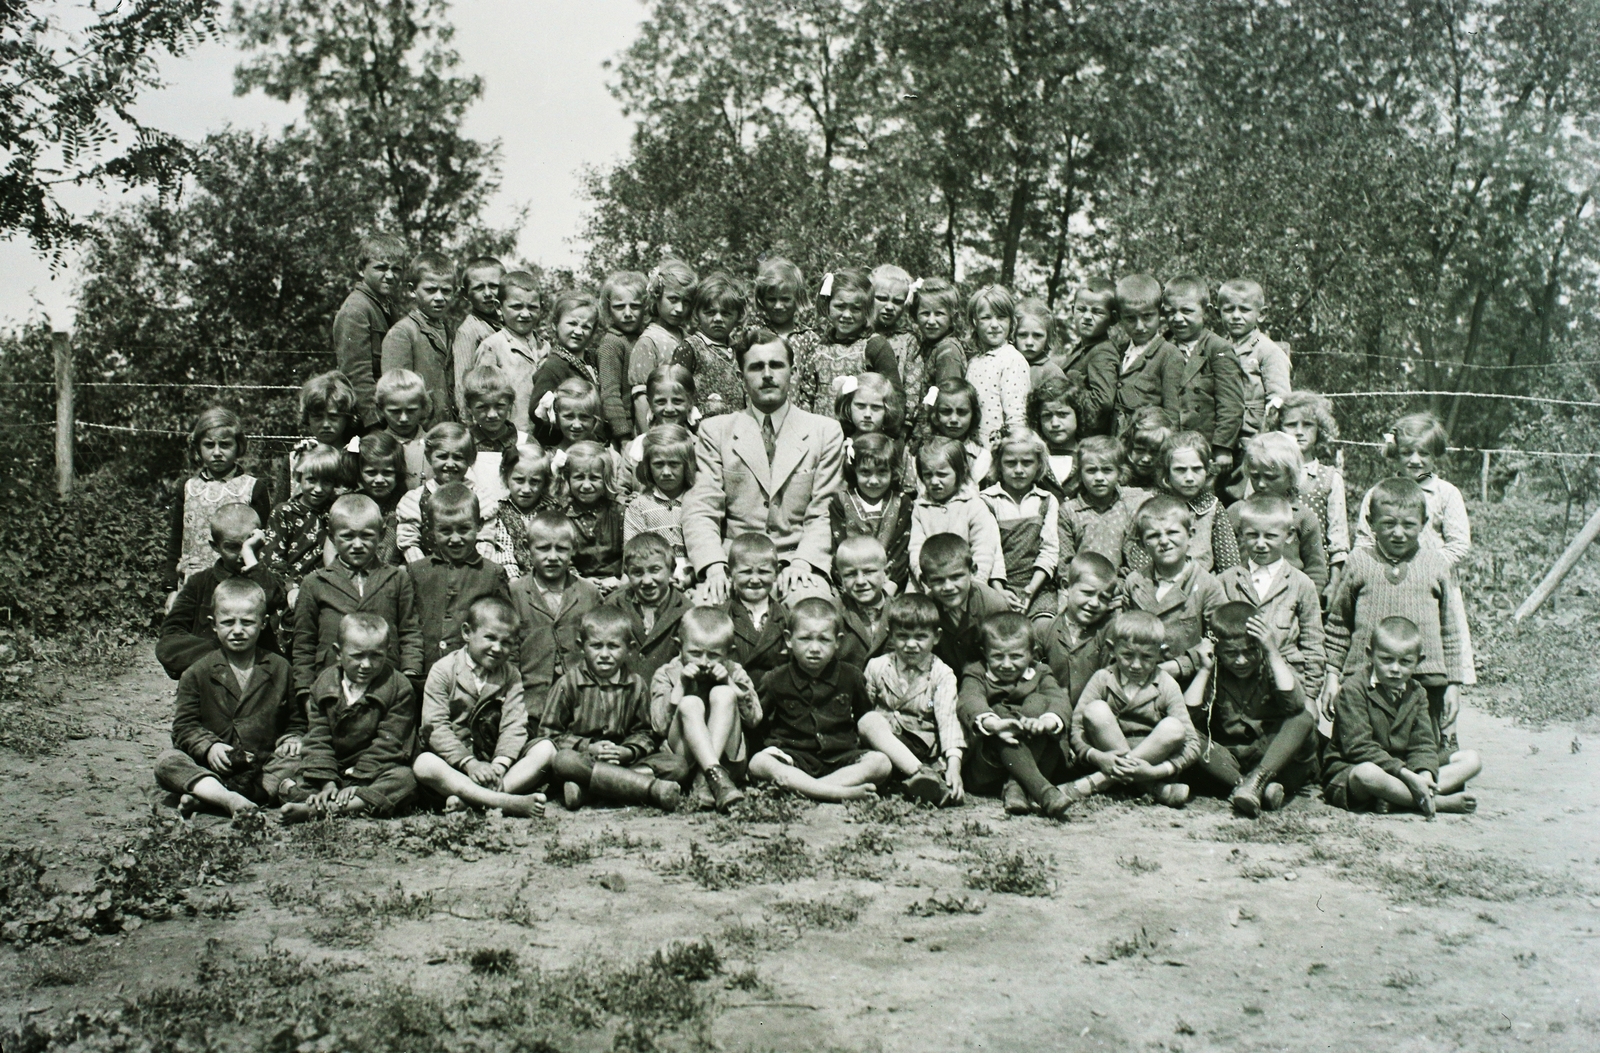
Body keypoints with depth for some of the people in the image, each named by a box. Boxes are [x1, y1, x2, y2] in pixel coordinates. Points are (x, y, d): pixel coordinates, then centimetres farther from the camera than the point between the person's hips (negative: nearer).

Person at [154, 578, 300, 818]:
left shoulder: (280, 668, 10)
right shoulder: (198, 672, 7)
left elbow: (296, 720, 16)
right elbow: (184, 726, 3)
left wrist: (292, 738, -7)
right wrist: (209, 746, -17)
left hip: (264, 767, 1)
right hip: (213, 768, 0)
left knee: (301, 759, -31)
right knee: (166, 762, -25)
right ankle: (228, 799, -47)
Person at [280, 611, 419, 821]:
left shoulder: (399, 688, -5)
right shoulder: (323, 684, 4)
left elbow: (388, 743, -10)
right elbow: (317, 739, 1)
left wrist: (359, 782, -20)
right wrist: (327, 782, -15)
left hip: (377, 774, -3)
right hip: (336, 770, 3)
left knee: (404, 778, -35)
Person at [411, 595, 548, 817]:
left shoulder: (510, 674, 8)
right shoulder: (443, 671, -3)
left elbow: (514, 724, -5)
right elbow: (436, 726, -12)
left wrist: (500, 763, -23)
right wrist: (469, 763, -23)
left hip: (493, 759, 3)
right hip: (453, 761, -3)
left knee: (546, 750, -20)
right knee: (424, 765, -35)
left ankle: (468, 798, -37)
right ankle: (505, 802, -46)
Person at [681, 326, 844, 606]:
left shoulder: (826, 432, 13)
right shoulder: (715, 431, 13)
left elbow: (824, 513, 7)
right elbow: (701, 510, 4)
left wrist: (802, 561, -13)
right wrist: (714, 566, -15)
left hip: (797, 563, 0)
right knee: (708, 604, -33)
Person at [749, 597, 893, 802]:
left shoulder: (851, 677, 7)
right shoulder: (776, 681, 3)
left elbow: (865, 718, 18)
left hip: (839, 758, 2)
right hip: (793, 757, -2)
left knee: (881, 763, -25)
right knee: (758, 764, -33)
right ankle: (838, 792, -41)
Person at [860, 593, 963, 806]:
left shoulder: (942, 674, 0)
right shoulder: (877, 668, 5)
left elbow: (948, 719, -13)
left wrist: (954, 765, -28)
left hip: (925, 750, 0)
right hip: (885, 741, 0)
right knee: (869, 721, -30)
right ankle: (922, 773, -45)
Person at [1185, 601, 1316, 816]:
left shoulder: (1274, 669, 1)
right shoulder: (1214, 676, 5)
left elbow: (1295, 704, -22)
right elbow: (1188, 716, -10)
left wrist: (1273, 653, -18)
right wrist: (1204, 670, -8)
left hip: (1278, 761, -1)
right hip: (1227, 764, 1)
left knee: (1302, 720, -25)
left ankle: (1257, 779, -40)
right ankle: (1264, 789, -39)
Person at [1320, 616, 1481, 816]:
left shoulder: (1417, 693, 9)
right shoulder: (1354, 689, -13)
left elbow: (1423, 742, 0)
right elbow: (1359, 747, -21)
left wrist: (1425, 774, -24)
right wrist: (1407, 775, -27)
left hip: (1403, 768, 7)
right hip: (1349, 771, -7)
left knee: (1471, 760, -4)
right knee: (1367, 774, -43)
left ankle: (1393, 797, -25)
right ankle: (1440, 802, -27)